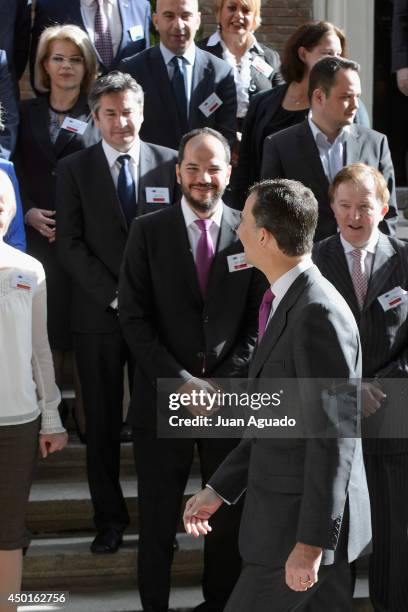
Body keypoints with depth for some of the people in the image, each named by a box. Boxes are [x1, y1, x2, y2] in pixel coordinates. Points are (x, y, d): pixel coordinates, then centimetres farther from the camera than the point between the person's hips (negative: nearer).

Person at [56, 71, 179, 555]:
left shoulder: (168, 162, 3)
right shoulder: (74, 169, 1)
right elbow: (70, 245, -4)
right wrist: (115, 295, -11)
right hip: (99, 314, 0)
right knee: (102, 422, 6)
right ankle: (110, 517, 19)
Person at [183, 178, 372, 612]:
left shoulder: (319, 314, -23)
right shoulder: (288, 301, 9)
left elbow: (335, 436, -24)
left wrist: (311, 542, -23)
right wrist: (218, 489, 12)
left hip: (304, 525, -9)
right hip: (292, 510, 9)